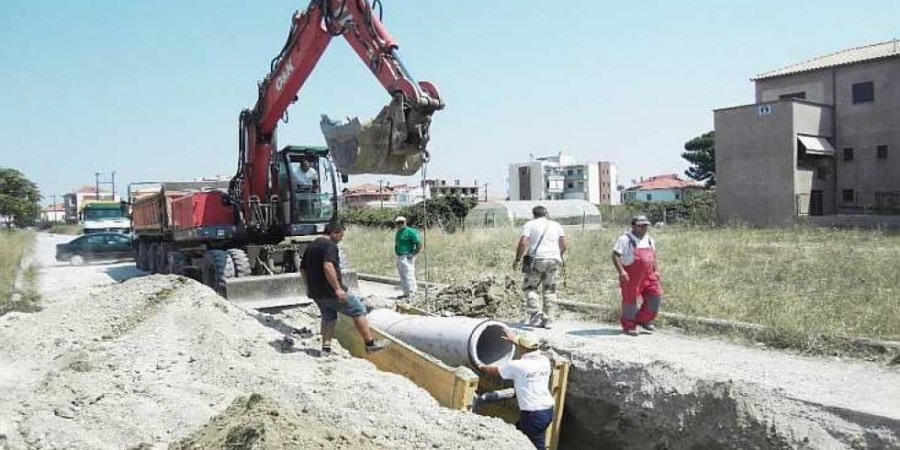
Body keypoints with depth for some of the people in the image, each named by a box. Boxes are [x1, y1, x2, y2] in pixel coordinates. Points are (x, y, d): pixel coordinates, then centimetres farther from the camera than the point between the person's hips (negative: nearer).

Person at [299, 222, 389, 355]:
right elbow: (328, 267, -30)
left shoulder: (310, 246, 14)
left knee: (328, 317, 20)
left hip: (316, 293, 9)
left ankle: (326, 347, 14)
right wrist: (337, 289, -28)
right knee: (358, 311, 3)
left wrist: (310, 287, 29)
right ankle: (370, 343, 7)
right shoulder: (330, 245, -15)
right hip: (330, 291, -8)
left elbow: (302, 269, 21)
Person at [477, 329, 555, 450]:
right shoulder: (545, 361, 1)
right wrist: (515, 340, 34)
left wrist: (481, 366, 22)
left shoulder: (517, 365, -15)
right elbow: (531, 350, 25)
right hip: (548, 410, 7)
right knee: (518, 431, 23)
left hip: (533, 415, -7)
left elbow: (493, 370, 3)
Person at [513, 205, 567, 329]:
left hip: (537, 259, -4)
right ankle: (548, 319, 8)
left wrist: (517, 259, -2)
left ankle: (536, 314, -8)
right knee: (549, 290, 9)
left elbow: (523, 242, -8)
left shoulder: (530, 224, 4)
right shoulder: (556, 225, 15)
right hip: (554, 260, 4)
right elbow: (564, 244, 9)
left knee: (529, 287, 7)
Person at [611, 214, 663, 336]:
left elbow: (653, 256, 25)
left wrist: (655, 271, 16)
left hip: (648, 276, 7)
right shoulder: (625, 239, -9)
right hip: (631, 277, -7)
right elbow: (615, 256, -15)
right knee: (630, 300, 0)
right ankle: (629, 326, 13)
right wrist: (621, 271, -25)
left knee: (655, 296, 4)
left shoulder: (649, 240, 13)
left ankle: (644, 320, 21)